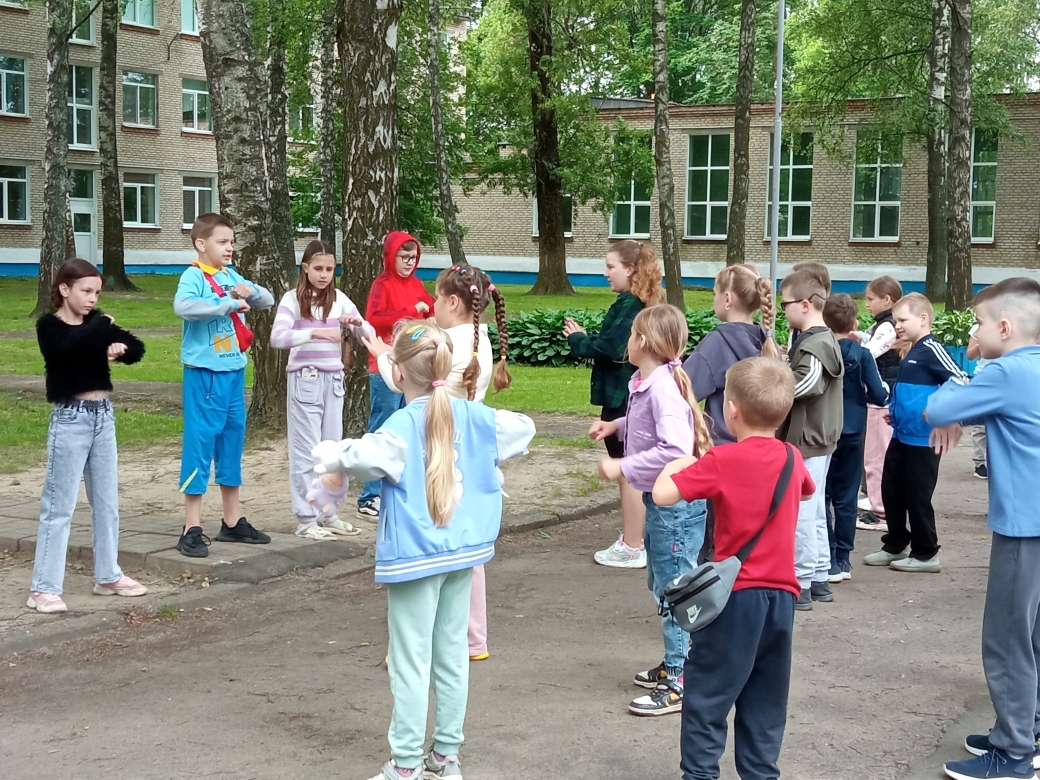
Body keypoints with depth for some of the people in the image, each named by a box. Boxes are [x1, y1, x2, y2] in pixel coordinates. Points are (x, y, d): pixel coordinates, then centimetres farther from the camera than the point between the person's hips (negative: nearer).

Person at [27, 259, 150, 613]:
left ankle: (108, 576, 25)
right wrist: (101, 326, -17)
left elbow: (138, 347, 5)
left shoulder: (96, 321, 8)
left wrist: (119, 348, -16)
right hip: (70, 418, -6)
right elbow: (69, 348, -29)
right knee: (59, 505, -6)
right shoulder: (49, 326, -8)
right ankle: (43, 588, -2)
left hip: (103, 415, 6)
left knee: (107, 501, 13)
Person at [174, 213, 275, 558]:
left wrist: (251, 291, -7)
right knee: (200, 440, -5)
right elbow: (183, 306, -30)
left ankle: (233, 522, 24)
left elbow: (269, 300, 14)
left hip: (234, 371, 8)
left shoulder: (232, 276, 11)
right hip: (204, 373, -7)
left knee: (233, 438, 13)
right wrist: (228, 304, -27)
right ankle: (192, 529, -1)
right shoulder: (193, 276, -10)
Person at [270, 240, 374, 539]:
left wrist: (357, 322, -17)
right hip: (305, 380, -4)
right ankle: (306, 519, 5)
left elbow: (369, 336, 6)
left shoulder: (339, 298, 6)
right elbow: (277, 338, -20)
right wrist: (315, 332, -32)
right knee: (307, 451, -1)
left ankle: (328, 514, 20)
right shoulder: (292, 299, -6)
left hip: (333, 380, 4)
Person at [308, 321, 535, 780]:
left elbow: (367, 456, -35)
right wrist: (490, 451, 24)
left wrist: (333, 455, -16)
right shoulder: (471, 416, 2)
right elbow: (523, 428, 11)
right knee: (452, 656, 14)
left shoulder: (404, 425, -16)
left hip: (416, 555, -6)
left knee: (411, 663, 1)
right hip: (462, 552, 6)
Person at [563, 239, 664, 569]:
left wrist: (578, 340, -11)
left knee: (628, 474, -2)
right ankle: (634, 538, 27)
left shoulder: (629, 306, -19)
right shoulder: (646, 304, 11)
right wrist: (584, 338, 2)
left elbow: (611, 347, -27)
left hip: (622, 399, -10)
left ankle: (632, 549, 6)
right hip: (636, 396, 10)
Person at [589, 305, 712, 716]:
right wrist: (616, 425, 9)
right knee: (661, 585, 21)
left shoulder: (663, 387, -24)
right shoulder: (644, 384, 5)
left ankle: (679, 682, 4)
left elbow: (675, 449, -33)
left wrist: (623, 468, -28)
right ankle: (674, 663, 35)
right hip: (659, 498, 10)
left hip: (677, 501, -10)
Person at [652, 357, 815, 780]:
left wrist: (676, 465, 3)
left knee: (706, 693, 5)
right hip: (781, 595, 5)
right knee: (765, 701, 14)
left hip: (737, 596, -5)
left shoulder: (722, 461, -14)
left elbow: (663, 494, -18)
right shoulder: (792, 459, 3)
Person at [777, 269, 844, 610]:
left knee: (800, 513, -3)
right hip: (818, 438, 10)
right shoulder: (825, 339, 13)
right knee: (815, 511, 16)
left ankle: (800, 585, 3)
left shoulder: (813, 346, -19)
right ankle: (819, 579, 24)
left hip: (806, 441, -10)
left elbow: (804, 384, -33)